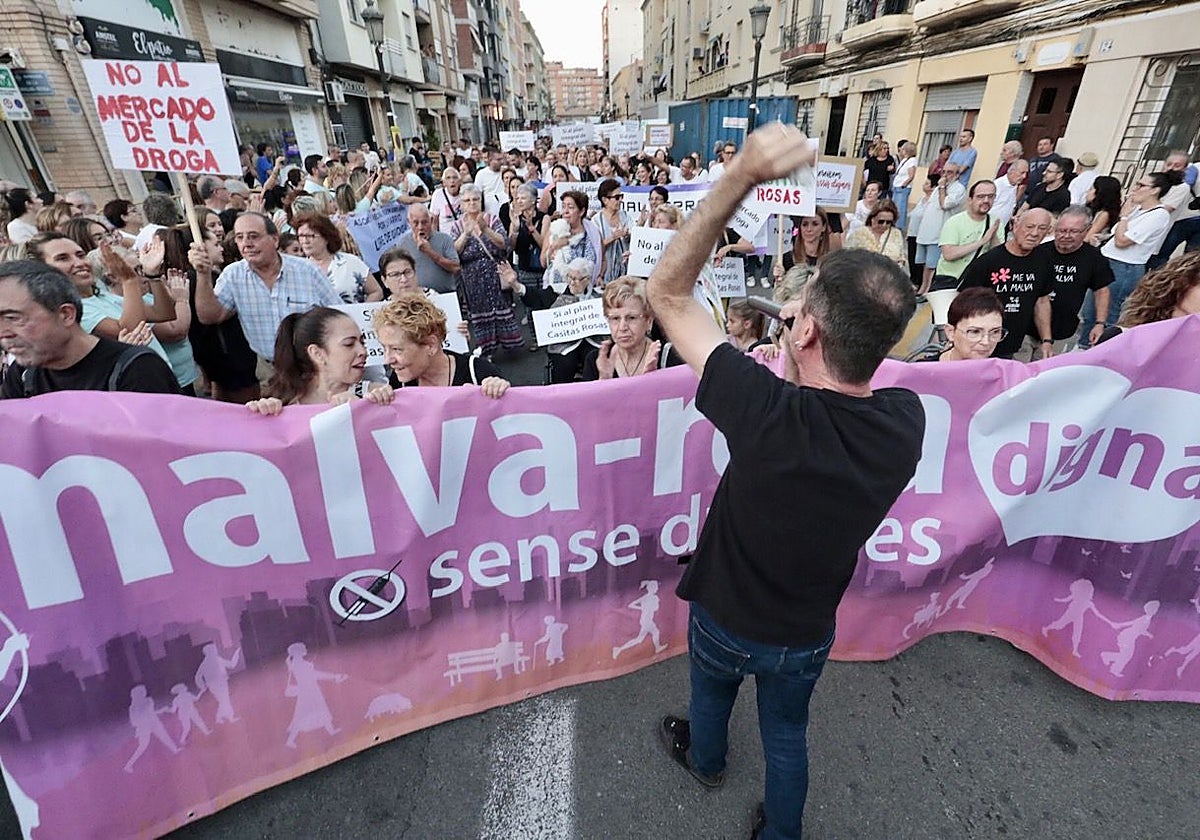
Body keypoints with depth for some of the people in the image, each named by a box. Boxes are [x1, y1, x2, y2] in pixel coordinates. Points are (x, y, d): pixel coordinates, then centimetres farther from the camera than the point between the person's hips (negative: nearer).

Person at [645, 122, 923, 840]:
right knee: (788, 734, 30)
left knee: (712, 694, 32)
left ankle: (705, 759, 65)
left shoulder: (768, 412, -40)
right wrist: (800, 348, -10)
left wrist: (743, 175, -34)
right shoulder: (907, 421, -25)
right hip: (810, 631, 3)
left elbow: (667, 290, -31)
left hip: (727, 618, -2)